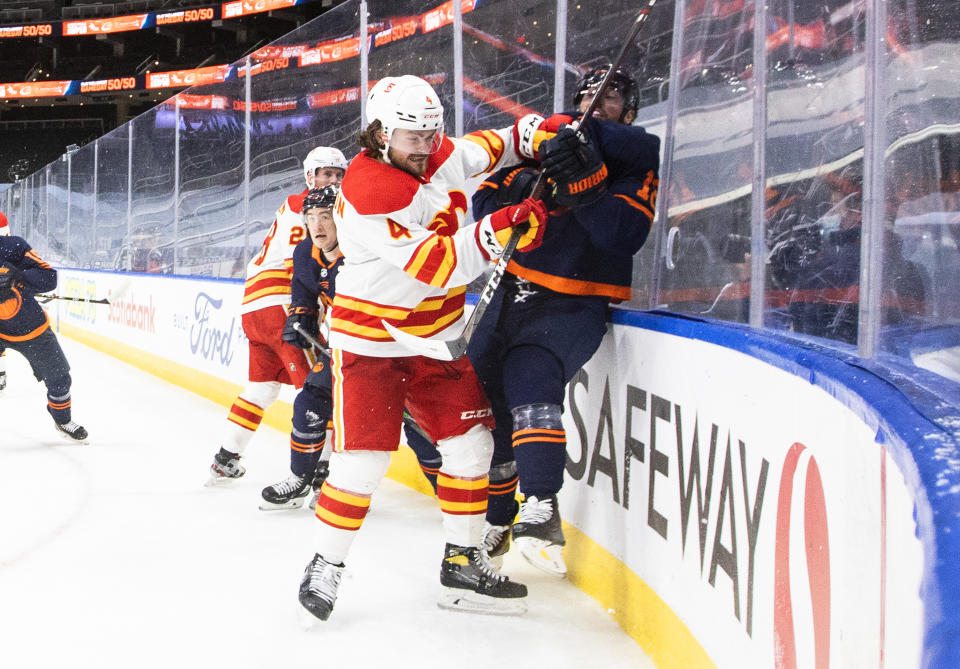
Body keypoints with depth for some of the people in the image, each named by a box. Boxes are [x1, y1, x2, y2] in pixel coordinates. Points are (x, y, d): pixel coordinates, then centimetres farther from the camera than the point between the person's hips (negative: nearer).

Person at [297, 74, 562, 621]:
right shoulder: (367, 194, -25)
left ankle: (463, 565, 16)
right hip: (369, 342, -7)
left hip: (437, 337, 7)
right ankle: (325, 567, 8)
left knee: (470, 443, 4)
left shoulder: (439, 154, -2)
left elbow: (483, 149, 20)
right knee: (364, 459, -11)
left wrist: (532, 133, 2)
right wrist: (503, 227, -37)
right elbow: (442, 266, -30)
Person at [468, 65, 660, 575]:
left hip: (576, 303, -5)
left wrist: (584, 182, -27)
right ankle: (494, 522, 23)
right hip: (512, 291, 5)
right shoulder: (544, 146, 14)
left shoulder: (639, 164, 2)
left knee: (529, 372, -30)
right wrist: (515, 192, -14)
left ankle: (541, 516, -32)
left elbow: (624, 236, -16)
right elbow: (483, 201, 7)